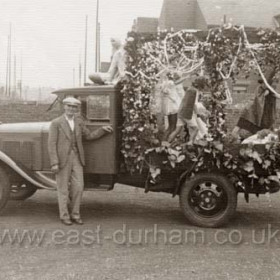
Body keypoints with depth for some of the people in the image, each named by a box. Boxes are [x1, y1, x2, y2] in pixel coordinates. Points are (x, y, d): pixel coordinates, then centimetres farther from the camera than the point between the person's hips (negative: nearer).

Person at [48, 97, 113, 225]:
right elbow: (51, 144, -9)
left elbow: (89, 136, 18)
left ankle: (75, 215, 17)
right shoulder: (56, 123, -6)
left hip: (76, 159, 4)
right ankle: (64, 216, 17)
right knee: (63, 189, 4)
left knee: (78, 187, 3)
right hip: (62, 159, -4)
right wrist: (54, 163, -15)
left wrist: (103, 130, 5)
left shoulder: (79, 122, 9)